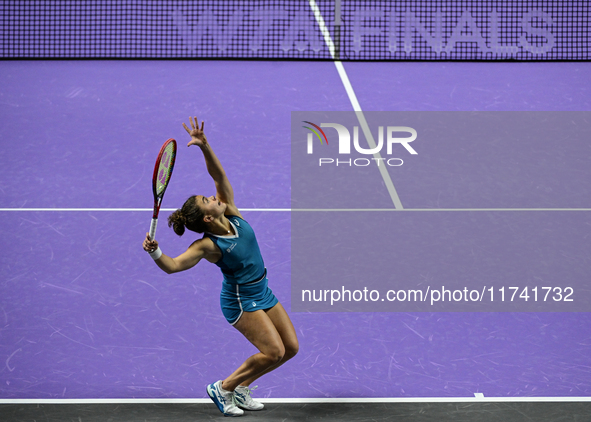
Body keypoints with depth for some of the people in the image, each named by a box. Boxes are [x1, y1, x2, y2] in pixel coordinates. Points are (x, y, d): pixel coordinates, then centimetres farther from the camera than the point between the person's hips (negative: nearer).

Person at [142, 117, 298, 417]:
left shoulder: (231, 213, -5)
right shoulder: (208, 245, -22)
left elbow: (219, 175, -9)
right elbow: (172, 266, -30)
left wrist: (204, 145, -23)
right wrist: (154, 251, -50)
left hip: (262, 293, 8)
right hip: (241, 300, -8)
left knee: (290, 347, 5)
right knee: (273, 351, -16)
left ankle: (240, 387, 18)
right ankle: (223, 388, 1)